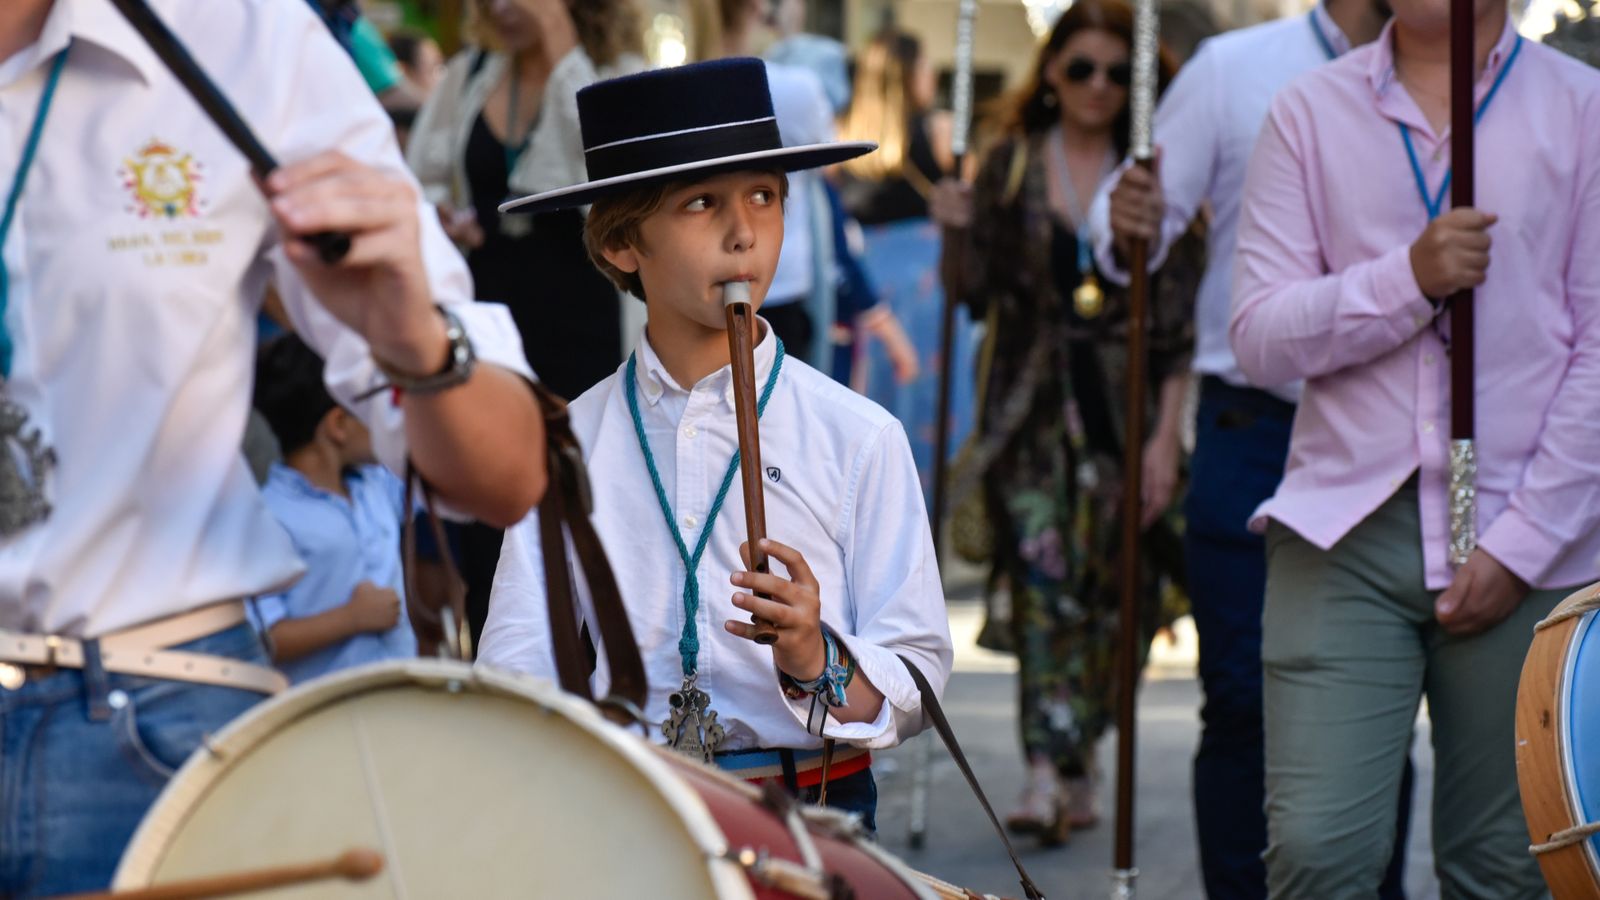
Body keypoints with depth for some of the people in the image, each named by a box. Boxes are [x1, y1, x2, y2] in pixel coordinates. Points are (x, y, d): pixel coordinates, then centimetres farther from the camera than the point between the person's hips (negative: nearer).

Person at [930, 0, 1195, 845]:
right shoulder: (1011, 167, 5)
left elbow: (1178, 316, -1)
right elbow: (979, 294, 6)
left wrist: (1166, 436, -7)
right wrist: (959, 234, -14)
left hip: (1122, 406, 0)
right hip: (1033, 407, 0)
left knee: (1106, 587, 4)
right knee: (1041, 571, -12)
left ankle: (1077, 764, 17)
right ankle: (1047, 767, -18)